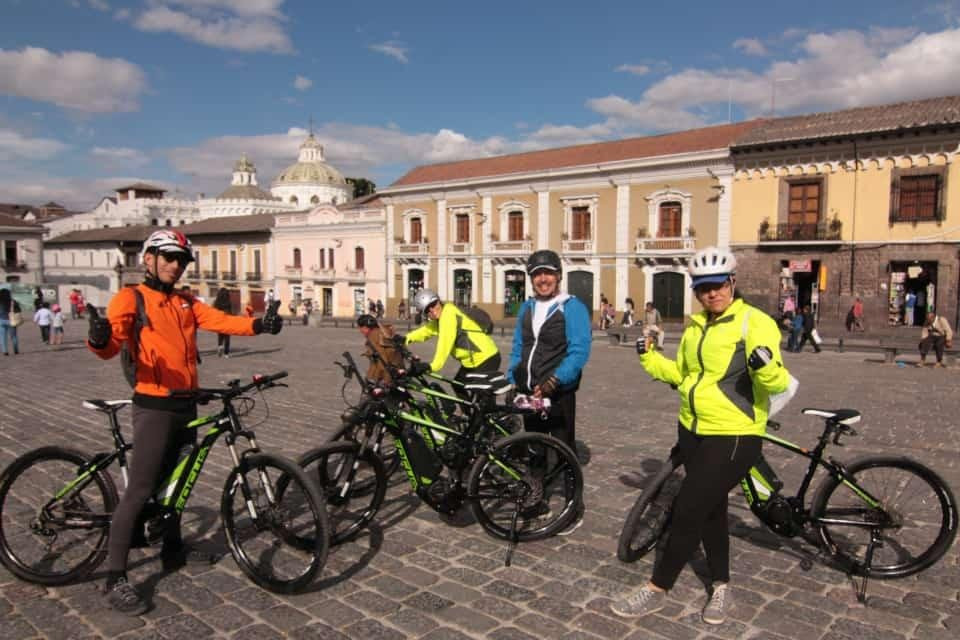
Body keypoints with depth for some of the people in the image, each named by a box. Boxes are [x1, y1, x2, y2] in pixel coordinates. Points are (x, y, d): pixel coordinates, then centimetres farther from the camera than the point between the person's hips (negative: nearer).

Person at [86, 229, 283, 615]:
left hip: (186, 404, 7)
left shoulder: (186, 303, 12)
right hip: (154, 406, -7)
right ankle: (115, 579, 2)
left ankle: (173, 548, 36)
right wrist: (98, 340, -42)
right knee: (140, 490, -6)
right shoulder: (131, 298, -5)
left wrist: (258, 324, -21)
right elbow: (113, 343, -18)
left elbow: (221, 321, -3)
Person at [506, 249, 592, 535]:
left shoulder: (572, 308, -10)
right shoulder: (526, 308, 10)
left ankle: (574, 511, 16)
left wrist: (552, 381, -26)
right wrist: (512, 380, 7)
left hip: (558, 393, -6)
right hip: (529, 393, 6)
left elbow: (579, 351, -19)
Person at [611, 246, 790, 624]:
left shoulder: (754, 322, -14)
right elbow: (682, 376, 19)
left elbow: (777, 383, -19)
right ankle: (721, 587, 36)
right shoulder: (695, 327, 9)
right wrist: (650, 358, 5)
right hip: (693, 431, 8)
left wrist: (766, 365, -41)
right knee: (710, 509, 18)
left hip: (733, 437, -8)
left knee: (687, 512, -4)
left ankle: (656, 590, 12)